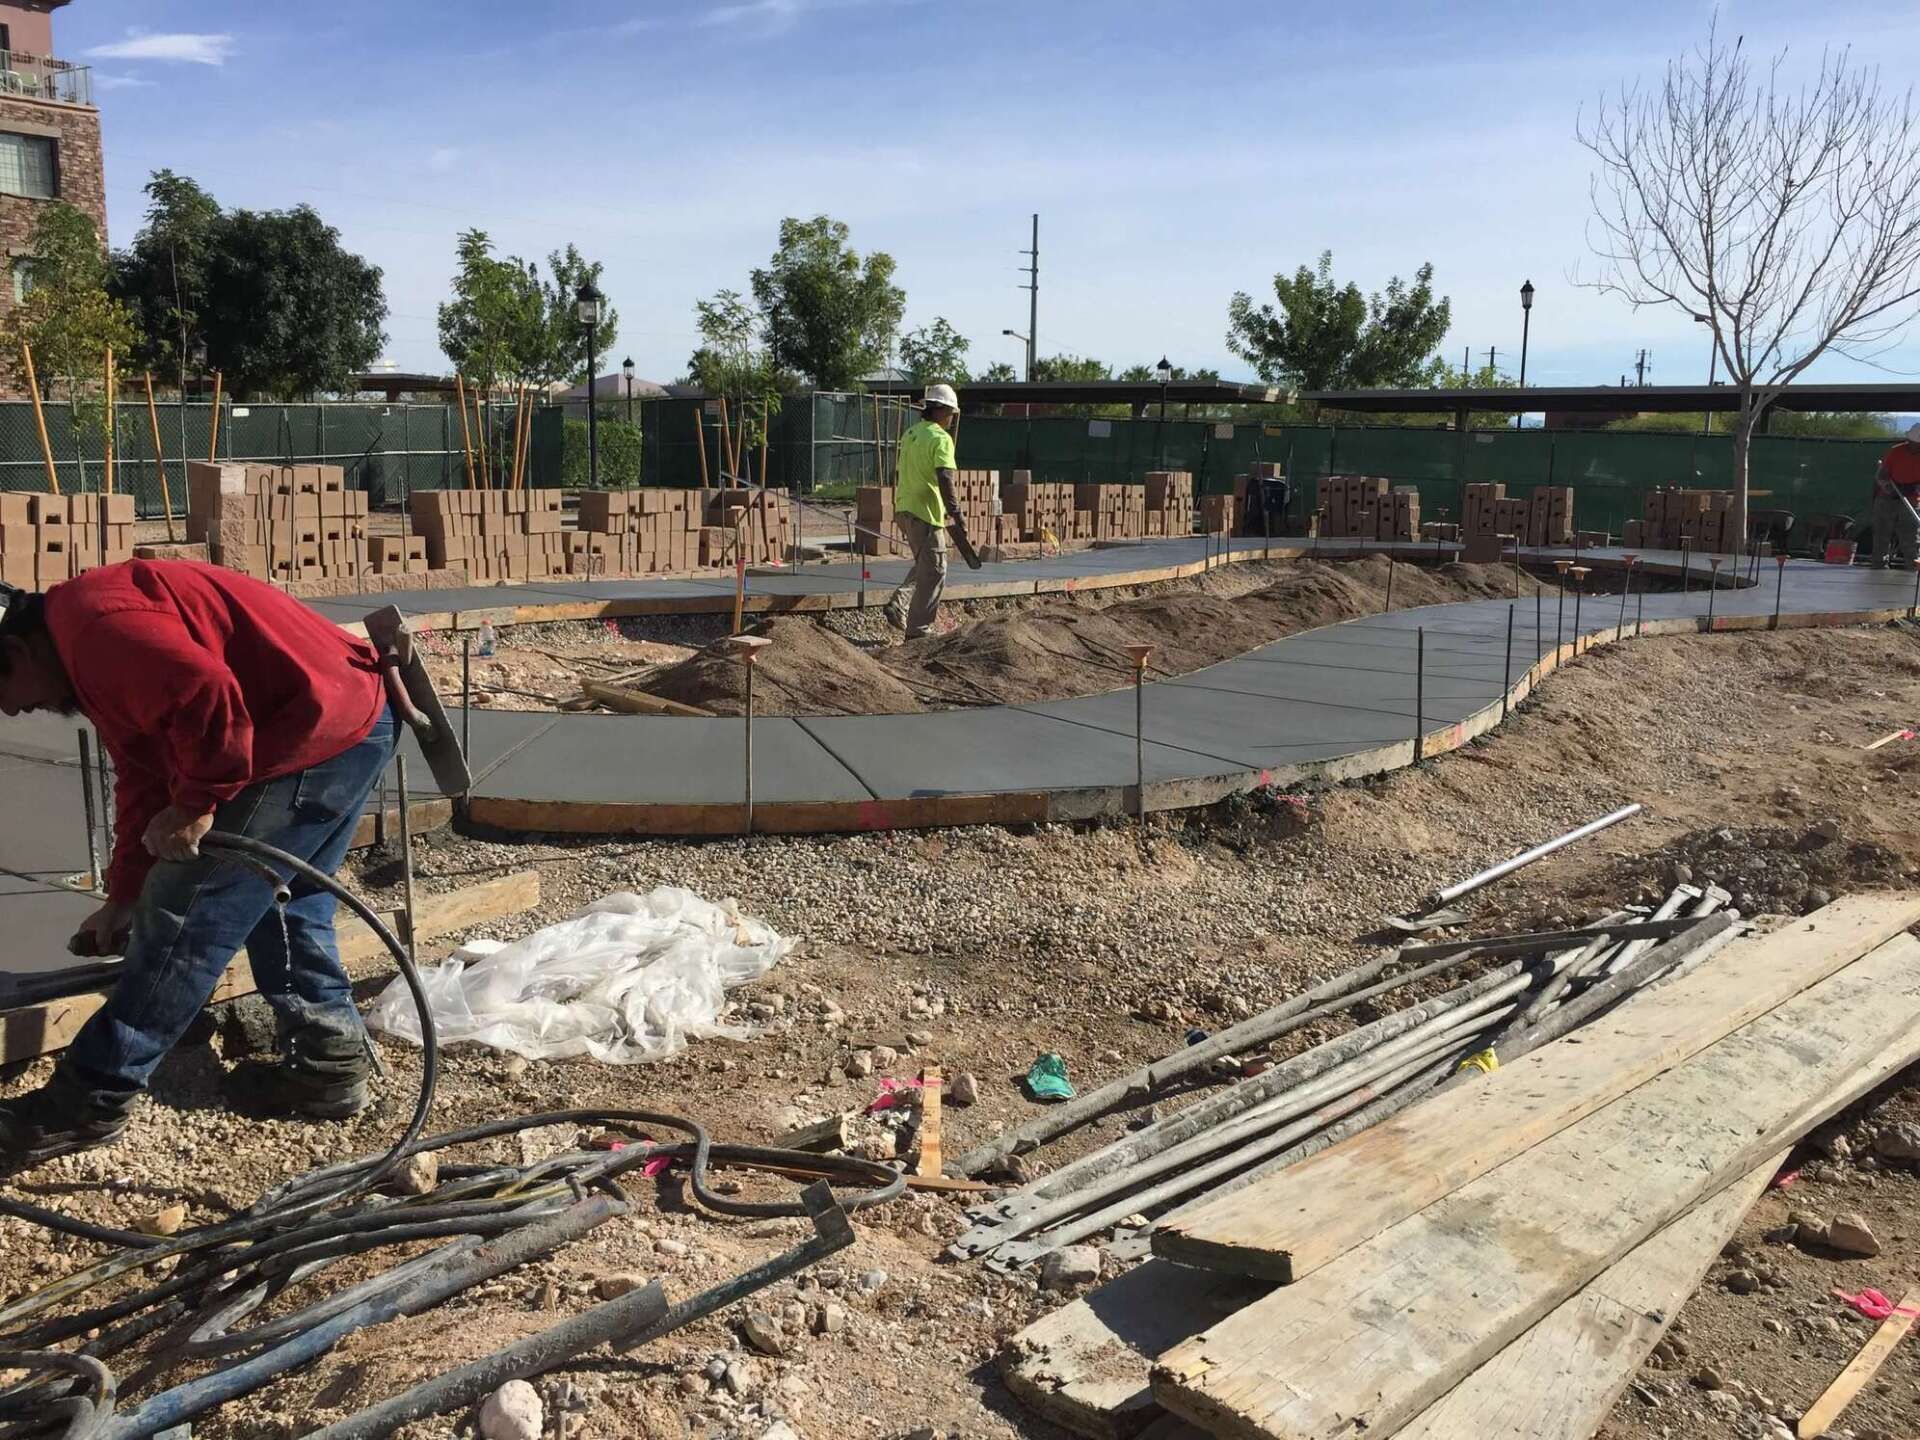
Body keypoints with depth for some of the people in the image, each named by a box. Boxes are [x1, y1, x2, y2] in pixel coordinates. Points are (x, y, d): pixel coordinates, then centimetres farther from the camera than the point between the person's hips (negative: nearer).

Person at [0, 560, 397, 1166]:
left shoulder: (94, 624, -14)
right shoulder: (93, 655, 22)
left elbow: (207, 693, -29)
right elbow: (142, 779, 26)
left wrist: (194, 803, -15)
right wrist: (124, 897, 27)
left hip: (317, 732, -11)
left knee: (188, 911, -4)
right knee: (280, 902, 20)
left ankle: (90, 1098, 6)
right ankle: (330, 1062, 24)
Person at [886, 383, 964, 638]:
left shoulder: (910, 434, 14)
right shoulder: (940, 438, -12)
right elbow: (945, 478, -24)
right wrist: (954, 510, -20)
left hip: (904, 509, 9)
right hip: (926, 512, -9)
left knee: (924, 564, 23)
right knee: (933, 570, -1)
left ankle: (898, 605, 10)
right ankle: (918, 630, 1)